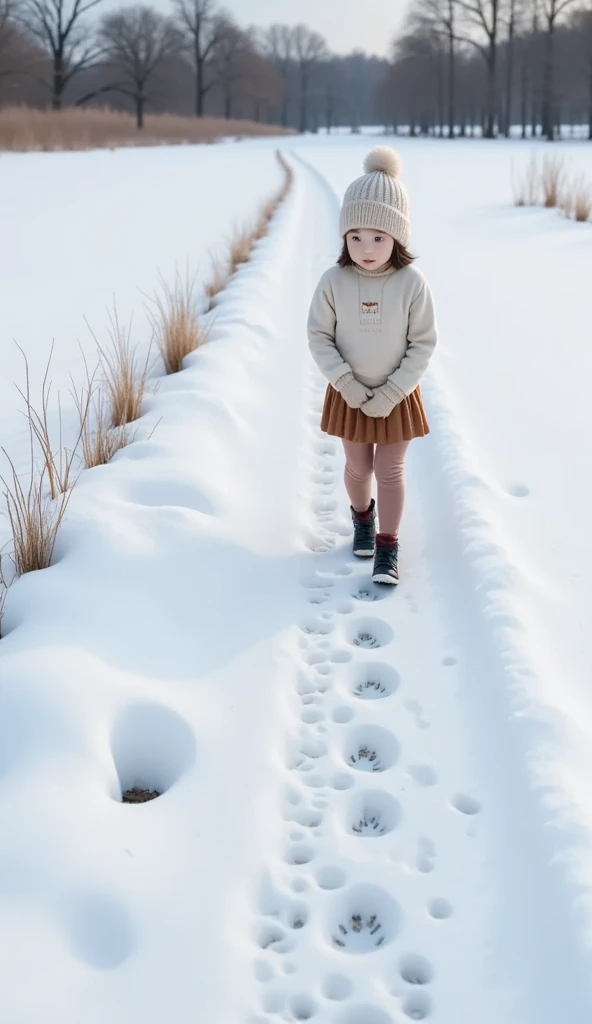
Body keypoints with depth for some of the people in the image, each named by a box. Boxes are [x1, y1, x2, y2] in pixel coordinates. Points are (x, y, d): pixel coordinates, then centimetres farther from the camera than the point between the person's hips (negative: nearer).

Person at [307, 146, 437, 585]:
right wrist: (345, 383, -16)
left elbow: (424, 344, -12)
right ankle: (362, 516, 45)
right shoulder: (334, 281, -16)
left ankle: (388, 546, 15)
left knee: (390, 470, 4)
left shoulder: (412, 283, -18)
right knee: (358, 466, 18)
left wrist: (391, 393, -16)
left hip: (397, 397, -1)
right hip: (349, 395, 2)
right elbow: (319, 336, -8)